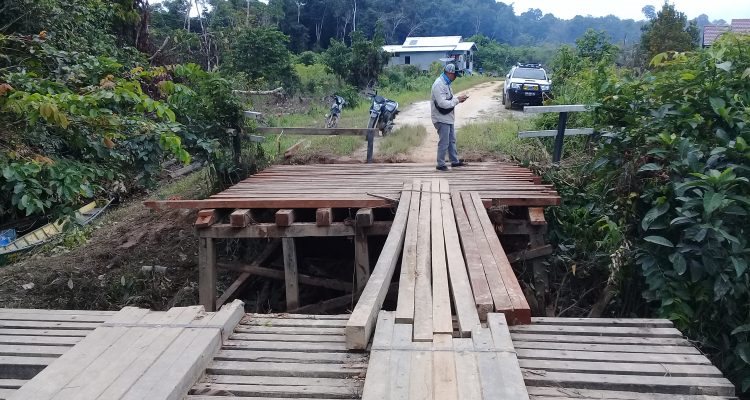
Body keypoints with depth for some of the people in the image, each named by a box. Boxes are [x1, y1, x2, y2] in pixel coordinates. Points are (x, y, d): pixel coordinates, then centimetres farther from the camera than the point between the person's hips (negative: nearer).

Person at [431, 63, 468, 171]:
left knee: (452, 141, 17)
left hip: (448, 117, 10)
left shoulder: (446, 83, 11)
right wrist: (457, 100, -20)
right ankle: (441, 164, 6)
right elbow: (443, 103, -27)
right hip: (441, 118, -10)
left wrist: (458, 99, 1)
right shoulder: (439, 85, -21)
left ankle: (455, 161, 27)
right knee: (444, 142, -4)